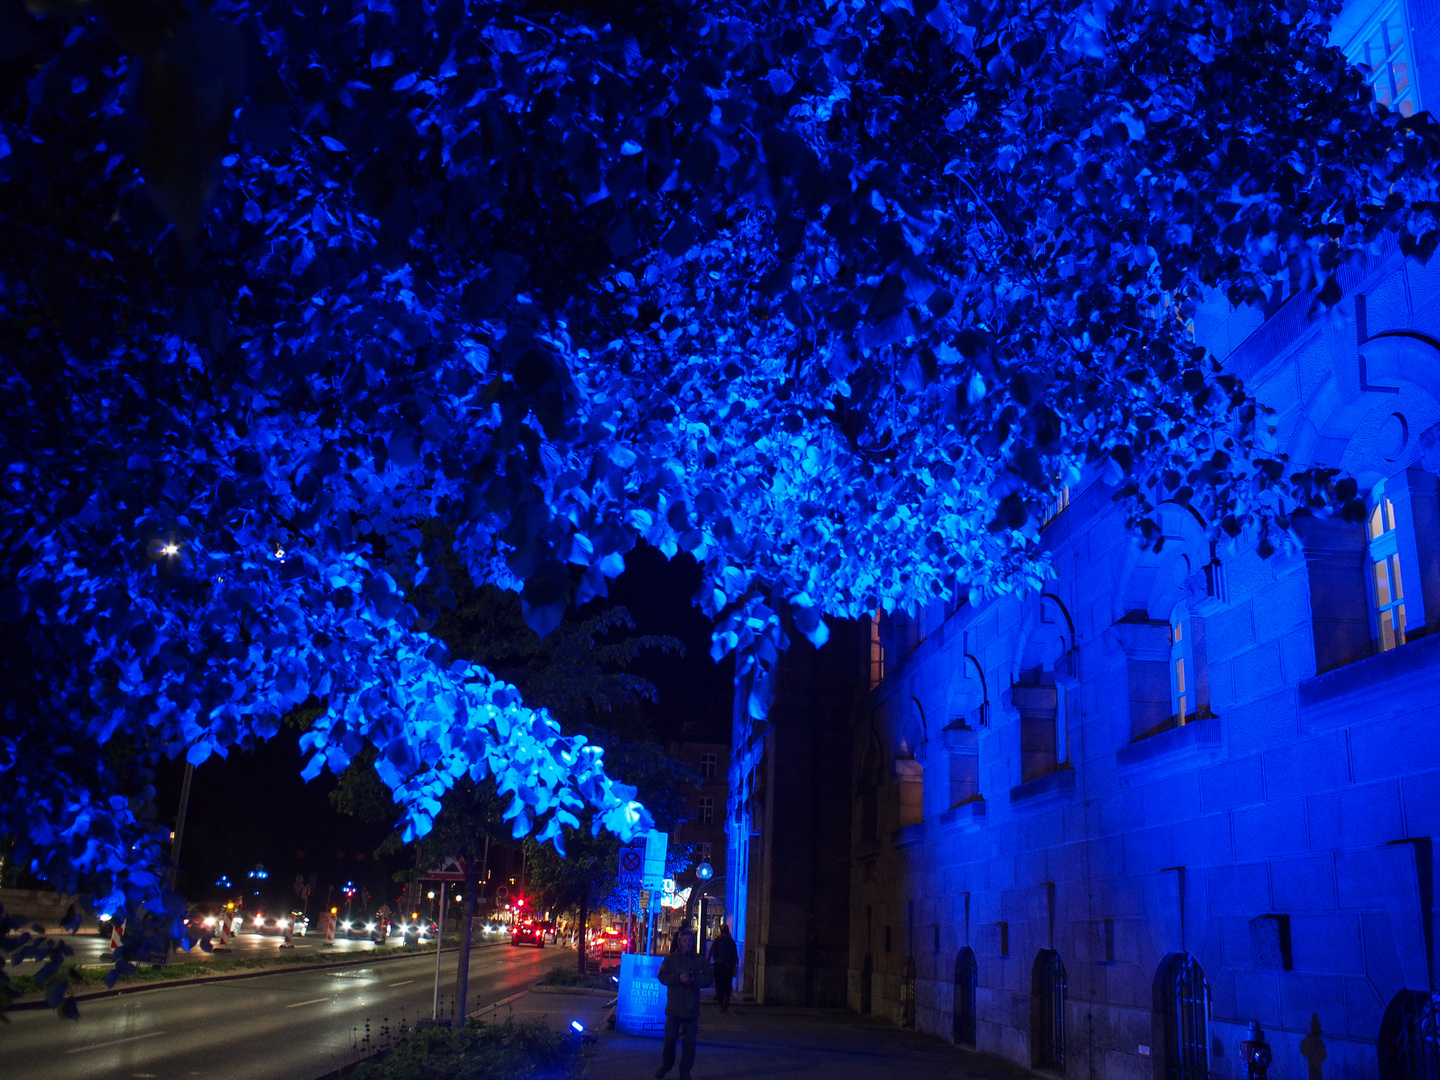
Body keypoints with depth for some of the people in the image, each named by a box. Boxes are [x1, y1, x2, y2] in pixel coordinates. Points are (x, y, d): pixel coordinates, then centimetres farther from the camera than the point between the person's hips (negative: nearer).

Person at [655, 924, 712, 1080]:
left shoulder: (699, 960, 4)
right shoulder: (671, 959, 5)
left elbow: (708, 979, 1)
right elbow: (662, 976, -4)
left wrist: (694, 980, -17)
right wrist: (678, 978, -18)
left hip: (692, 1008, 0)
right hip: (673, 1006, 0)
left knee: (689, 1041, 2)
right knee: (670, 1038, 4)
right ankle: (666, 1065, 26)